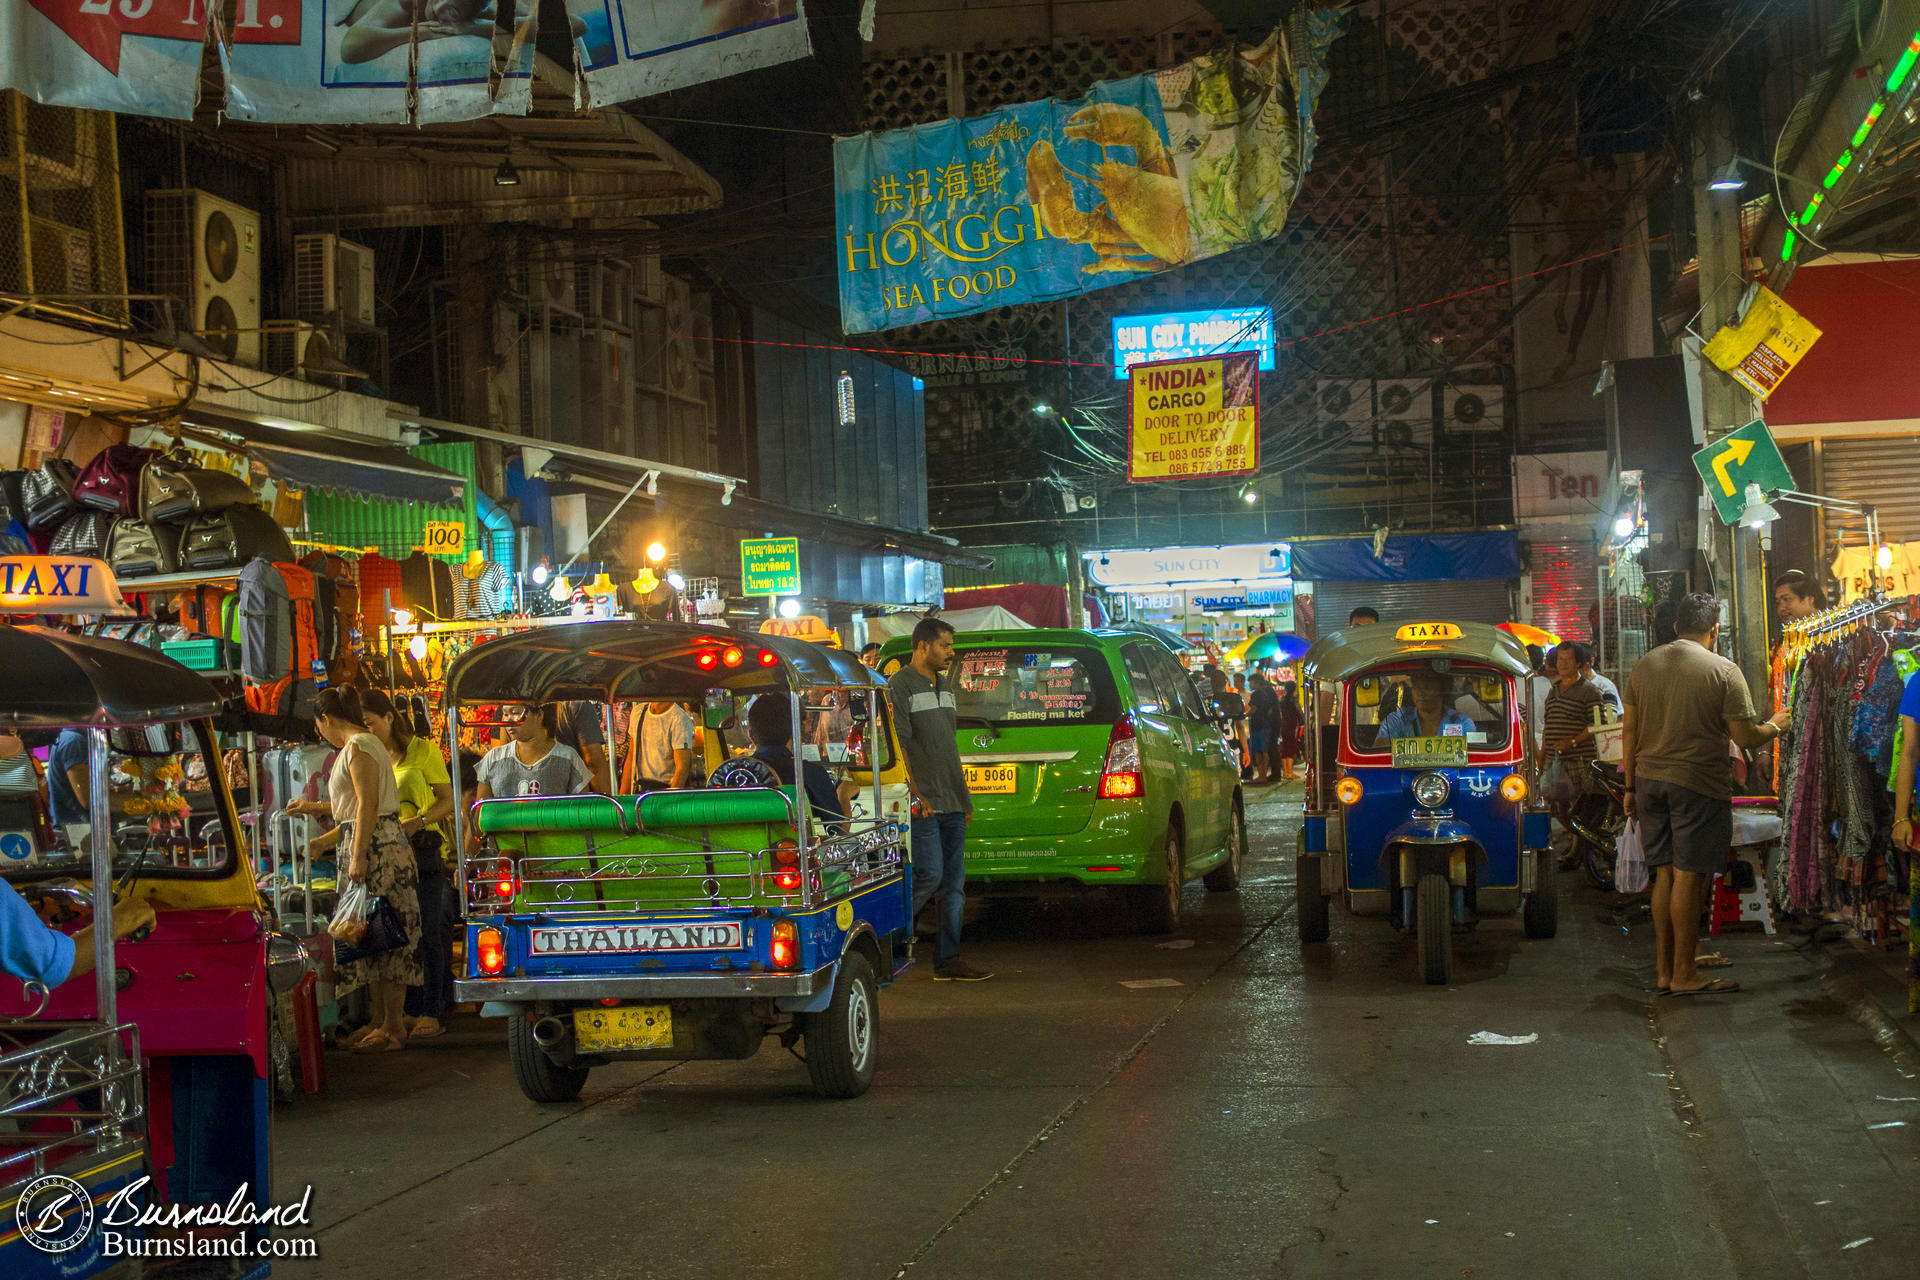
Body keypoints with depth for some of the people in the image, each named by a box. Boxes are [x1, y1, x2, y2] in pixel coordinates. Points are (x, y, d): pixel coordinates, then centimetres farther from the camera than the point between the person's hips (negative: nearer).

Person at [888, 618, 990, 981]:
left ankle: (948, 961, 11)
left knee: (954, 883, 7)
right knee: (929, 875, -14)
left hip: (952, 803, 8)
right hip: (924, 803, -8)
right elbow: (898, 744, -13)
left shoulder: (944, 687, 19)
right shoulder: (900, 685, -7)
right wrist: (915, 793, -19)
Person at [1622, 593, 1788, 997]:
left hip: (1650, 781, 5)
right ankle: (1684, 974, 2)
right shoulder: (1724, 671, -7)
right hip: (1699, 784, -5)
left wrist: (1631, 787, 16)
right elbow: (1744, 737, -8)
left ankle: (1663, 970, 14)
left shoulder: (1644, 666, 8)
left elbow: (1630, 732, 10)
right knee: (1689, 876, -2)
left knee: (1663, 873, 11)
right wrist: (1774, 726, 13)